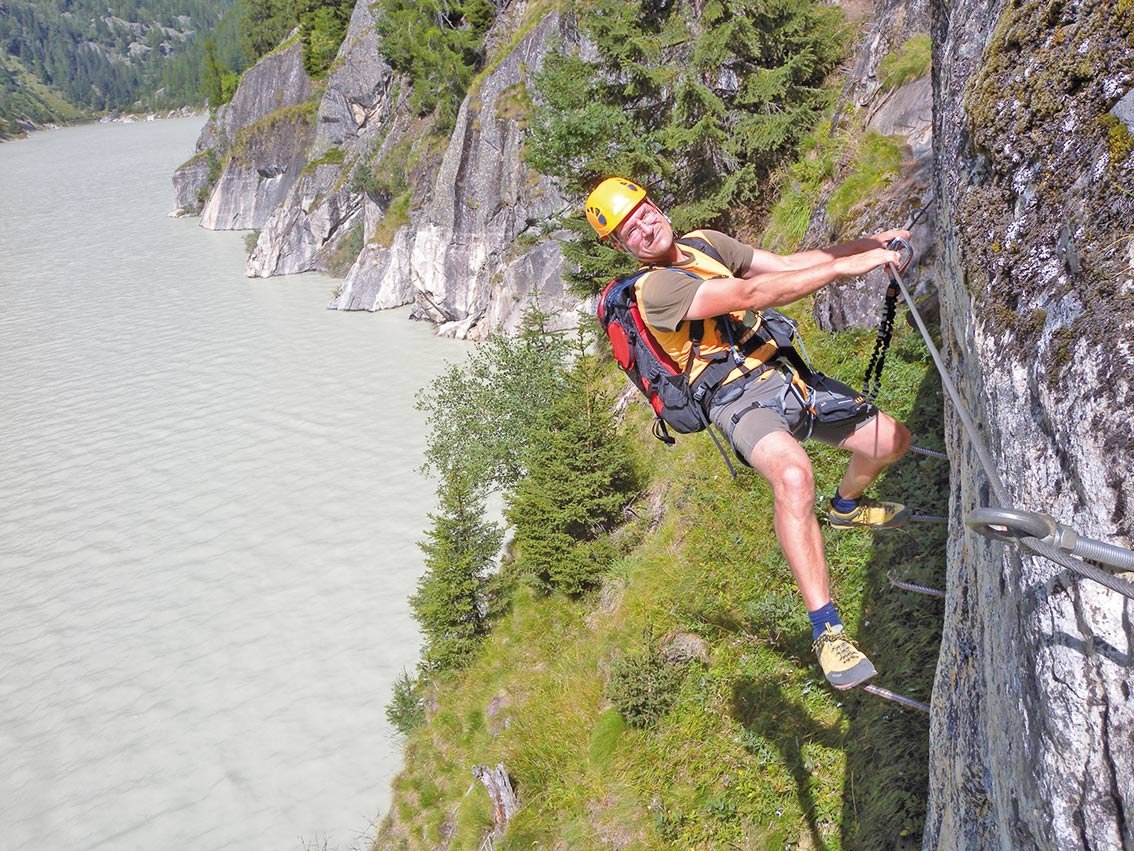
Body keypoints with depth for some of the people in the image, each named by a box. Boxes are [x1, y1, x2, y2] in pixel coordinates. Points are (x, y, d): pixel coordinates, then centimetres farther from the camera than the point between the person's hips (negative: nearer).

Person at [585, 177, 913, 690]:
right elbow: (755, 294, -23)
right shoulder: (656, 289, -14)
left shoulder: (706, 243, 12)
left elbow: (788, 263, 15)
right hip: (740, 400, -8)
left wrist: (868, 243, 6)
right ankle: (825, 628, -31)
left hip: (786, 376, 9)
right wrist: (846, 265, -23)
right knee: (794, 477, -38)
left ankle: (847, 506, 45)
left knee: (893, 440, 13)